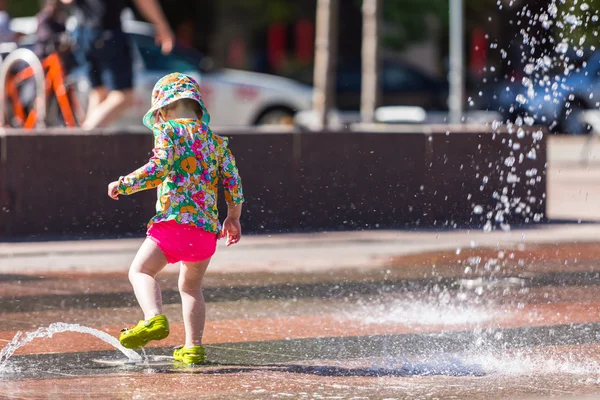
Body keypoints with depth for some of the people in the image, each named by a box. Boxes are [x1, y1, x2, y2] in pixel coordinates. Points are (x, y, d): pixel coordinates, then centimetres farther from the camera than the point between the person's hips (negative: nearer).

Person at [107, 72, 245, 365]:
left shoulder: (168, 131, 3)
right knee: (191, 286, 20)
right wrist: (233, 217, 29)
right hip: (208, 227, 6)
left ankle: (154, 318, -35)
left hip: (175, 218, -6)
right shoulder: (215, 140, 20)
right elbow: (232, 181, 17)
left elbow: (159, 169, -11)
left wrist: (123, 185, 0)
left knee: (141, 270, -8)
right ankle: (193, 347, 14)